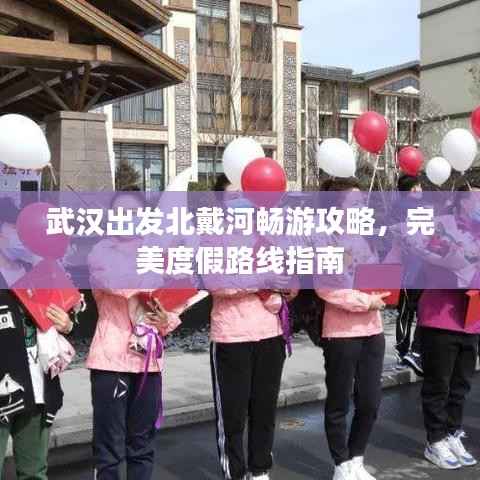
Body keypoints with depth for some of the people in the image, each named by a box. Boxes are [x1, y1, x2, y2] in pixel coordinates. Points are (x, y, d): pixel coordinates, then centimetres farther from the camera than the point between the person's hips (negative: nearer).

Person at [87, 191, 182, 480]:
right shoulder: (101, 252, 0)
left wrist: (167, 321, -8)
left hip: (148, 357, 4)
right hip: (111, 356, -4)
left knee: (142, 442, 12)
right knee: (109, 444, -2)